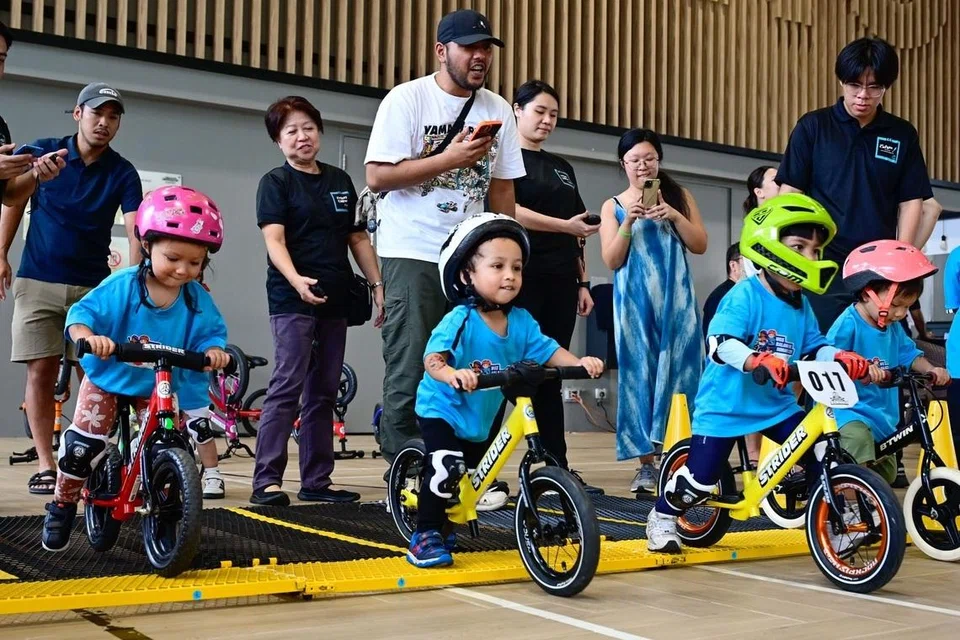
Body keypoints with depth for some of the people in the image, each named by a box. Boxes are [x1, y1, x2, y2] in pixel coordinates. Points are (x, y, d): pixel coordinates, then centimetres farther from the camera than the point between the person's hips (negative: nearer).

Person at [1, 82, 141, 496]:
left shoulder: (122, 173, -3)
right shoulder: (44, 151, -1)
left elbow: (136, 229, -14)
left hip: (94, 286, 0)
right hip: (38, 281, 0)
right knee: (41, 371, -3)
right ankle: (44, 464, 2)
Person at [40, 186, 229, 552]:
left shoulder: (197, 300, -11)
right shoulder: (122, 286, -22)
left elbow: (211, 332, -12)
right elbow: (82, 313, -25)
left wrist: (214, 350, -36)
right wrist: (89, 337, -47)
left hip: (161, 387, 3)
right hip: (108, 378, -2)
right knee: (82, 445, -9)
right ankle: (62, 507, 14)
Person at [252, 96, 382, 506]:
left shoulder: (340, 181, 15)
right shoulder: (276, 182, -1)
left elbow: (357, 237, 18)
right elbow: (274, 240, -13)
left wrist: (377, 284, 9)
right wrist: (296, 280, -30)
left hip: (335, 300, 6)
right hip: (292, 300, -6)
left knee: (324, 393, 8)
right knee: (287, 387, -11)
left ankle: (316, 481, 15)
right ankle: (266, 481, -8)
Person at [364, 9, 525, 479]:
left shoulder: (497, 109, 10)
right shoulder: (407, 99, -4)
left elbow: (502, 189, 14)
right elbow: (377, 176, -11)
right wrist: (449, 159, -15)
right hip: (413, 254, -4)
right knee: (410, 370, -3)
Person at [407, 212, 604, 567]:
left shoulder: (520, 321, -7)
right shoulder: (460, 321, -25)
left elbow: (547, 350, -6)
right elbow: (433, 358, -35)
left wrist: (579, 362, -23)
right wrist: (451, 374, -56)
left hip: (481, 419, 7)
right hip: (443, 411, -7)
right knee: (444, 468, -22)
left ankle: (444, 525, 39)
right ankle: (425, 536, -6)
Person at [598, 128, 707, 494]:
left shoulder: (679, 197, 11)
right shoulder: (613, 207, 8)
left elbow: (700, 245, 4)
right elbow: (611, 261, 0)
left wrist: (674, 216, -11)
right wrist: (629, 221, -13)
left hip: (676, 301, 0)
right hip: (635, 303, 0)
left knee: (678, 372, -4)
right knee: (639, 375, -1)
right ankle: (646, 462, 2)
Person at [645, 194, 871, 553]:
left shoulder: (801, 306, 6)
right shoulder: (745, 295, -20)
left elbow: (813, 348, 8)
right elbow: (721, 342, -32)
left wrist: (839, 357, -14)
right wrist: (758, 360, -49)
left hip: (777, 404, 7)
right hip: (727, 405, -7)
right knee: (702, 477, -5)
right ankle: (663, 518, 20)